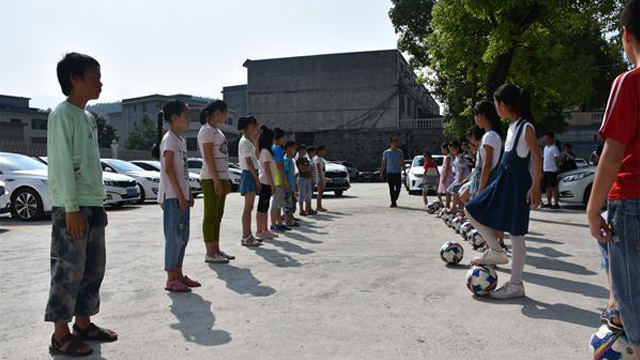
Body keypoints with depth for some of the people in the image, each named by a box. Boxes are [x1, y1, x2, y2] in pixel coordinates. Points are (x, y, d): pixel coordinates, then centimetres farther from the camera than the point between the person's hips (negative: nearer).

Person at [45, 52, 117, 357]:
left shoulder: (88, 117, 17)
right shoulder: (63, 114, -8)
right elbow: (62, 164, -14)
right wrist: (72, 208, -18)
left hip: (92, 205, 9)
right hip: (71, 207, -9)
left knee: (94, 267, 12)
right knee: (69, 270, -4)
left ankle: (83, 324, 24)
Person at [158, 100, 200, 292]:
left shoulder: (181, 139, 17)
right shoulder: (169, 139, -11)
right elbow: (169, 169, -17)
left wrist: (189, 194, 17)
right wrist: (180, 195, -19)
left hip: (181, 195, 9)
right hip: (172, 196, -9)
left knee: (183, 237, 12)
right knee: (174, 237, -5)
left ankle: (178, 274, 21)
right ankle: (171, 279, 2)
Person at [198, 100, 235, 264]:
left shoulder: (216, 130, 20)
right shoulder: (207, 130, -10)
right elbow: (208, 157, -17)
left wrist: (225, 181, 19)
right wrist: (216, 180, -21)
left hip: (221, 177, 10)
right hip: (211, 178, -9)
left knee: (217, 216, 11)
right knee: (210, 215, -5)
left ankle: (216, 250, 18)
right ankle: (210, 253, 0)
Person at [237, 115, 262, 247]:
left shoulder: (248, 140, 16)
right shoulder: (245, 141, -13)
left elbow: (256, 156, 20)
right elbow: (249, 162, -17)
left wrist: (255, 140, 16)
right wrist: (257, 179, -17)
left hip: (250, 174, 10)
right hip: (249, 174, -10)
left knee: (249, 207, 11)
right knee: (248, 208, -8)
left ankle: (248, 235, 17)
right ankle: (245, 237, -5)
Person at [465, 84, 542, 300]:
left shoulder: (526, 127, -13)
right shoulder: (511, 127, 12)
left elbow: (538, 157, -17)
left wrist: (535, 186, -22)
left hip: (518, 184, -9)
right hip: (503, 181, 9)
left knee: (516, 233, -1)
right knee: (472, 210, 7)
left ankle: (516, 285, 11)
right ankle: (496, 252, 16)